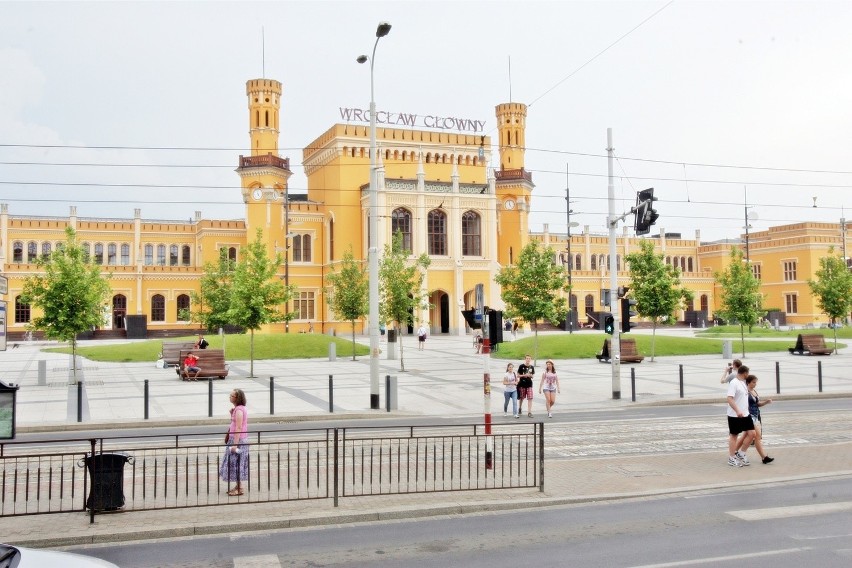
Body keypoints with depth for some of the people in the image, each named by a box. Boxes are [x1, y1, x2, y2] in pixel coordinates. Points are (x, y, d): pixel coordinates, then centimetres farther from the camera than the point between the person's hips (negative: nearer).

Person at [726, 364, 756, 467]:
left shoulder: (743, 383, 13)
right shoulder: (734, 383, -15)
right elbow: (730, 399, -23)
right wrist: (738, 411, -32)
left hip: (745, 414, 8)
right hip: (734, 415, -8)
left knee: (751, 433, 3)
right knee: (734, 435, 2)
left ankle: (741, 454, 17)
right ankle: (731, 459, 12)